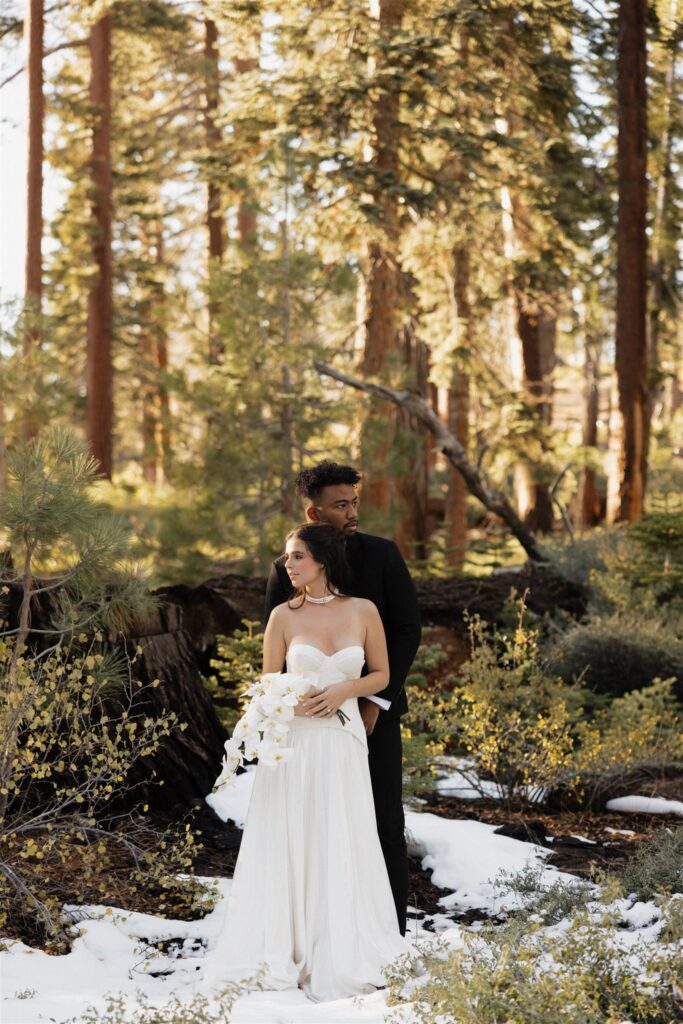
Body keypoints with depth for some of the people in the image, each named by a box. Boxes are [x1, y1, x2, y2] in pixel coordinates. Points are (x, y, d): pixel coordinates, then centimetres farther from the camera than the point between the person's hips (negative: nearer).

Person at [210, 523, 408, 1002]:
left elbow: (381, 674, 9)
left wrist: (344, 691, -9)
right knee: (290, 844, 2)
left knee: (341, 848, 4)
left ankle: (341, 956, 16)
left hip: (343, 743, 0)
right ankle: (287, 953, 13)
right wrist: (294, 701, -14)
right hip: (292, 743, 0)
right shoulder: (284, 616, 0)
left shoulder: (364, 612, 0)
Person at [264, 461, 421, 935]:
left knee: (384, 820, 1)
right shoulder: (286, 569, 1)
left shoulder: (383, 555, -2)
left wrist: (377, 701, -10)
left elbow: (408, 629, -4)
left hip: (375, 709, 0)